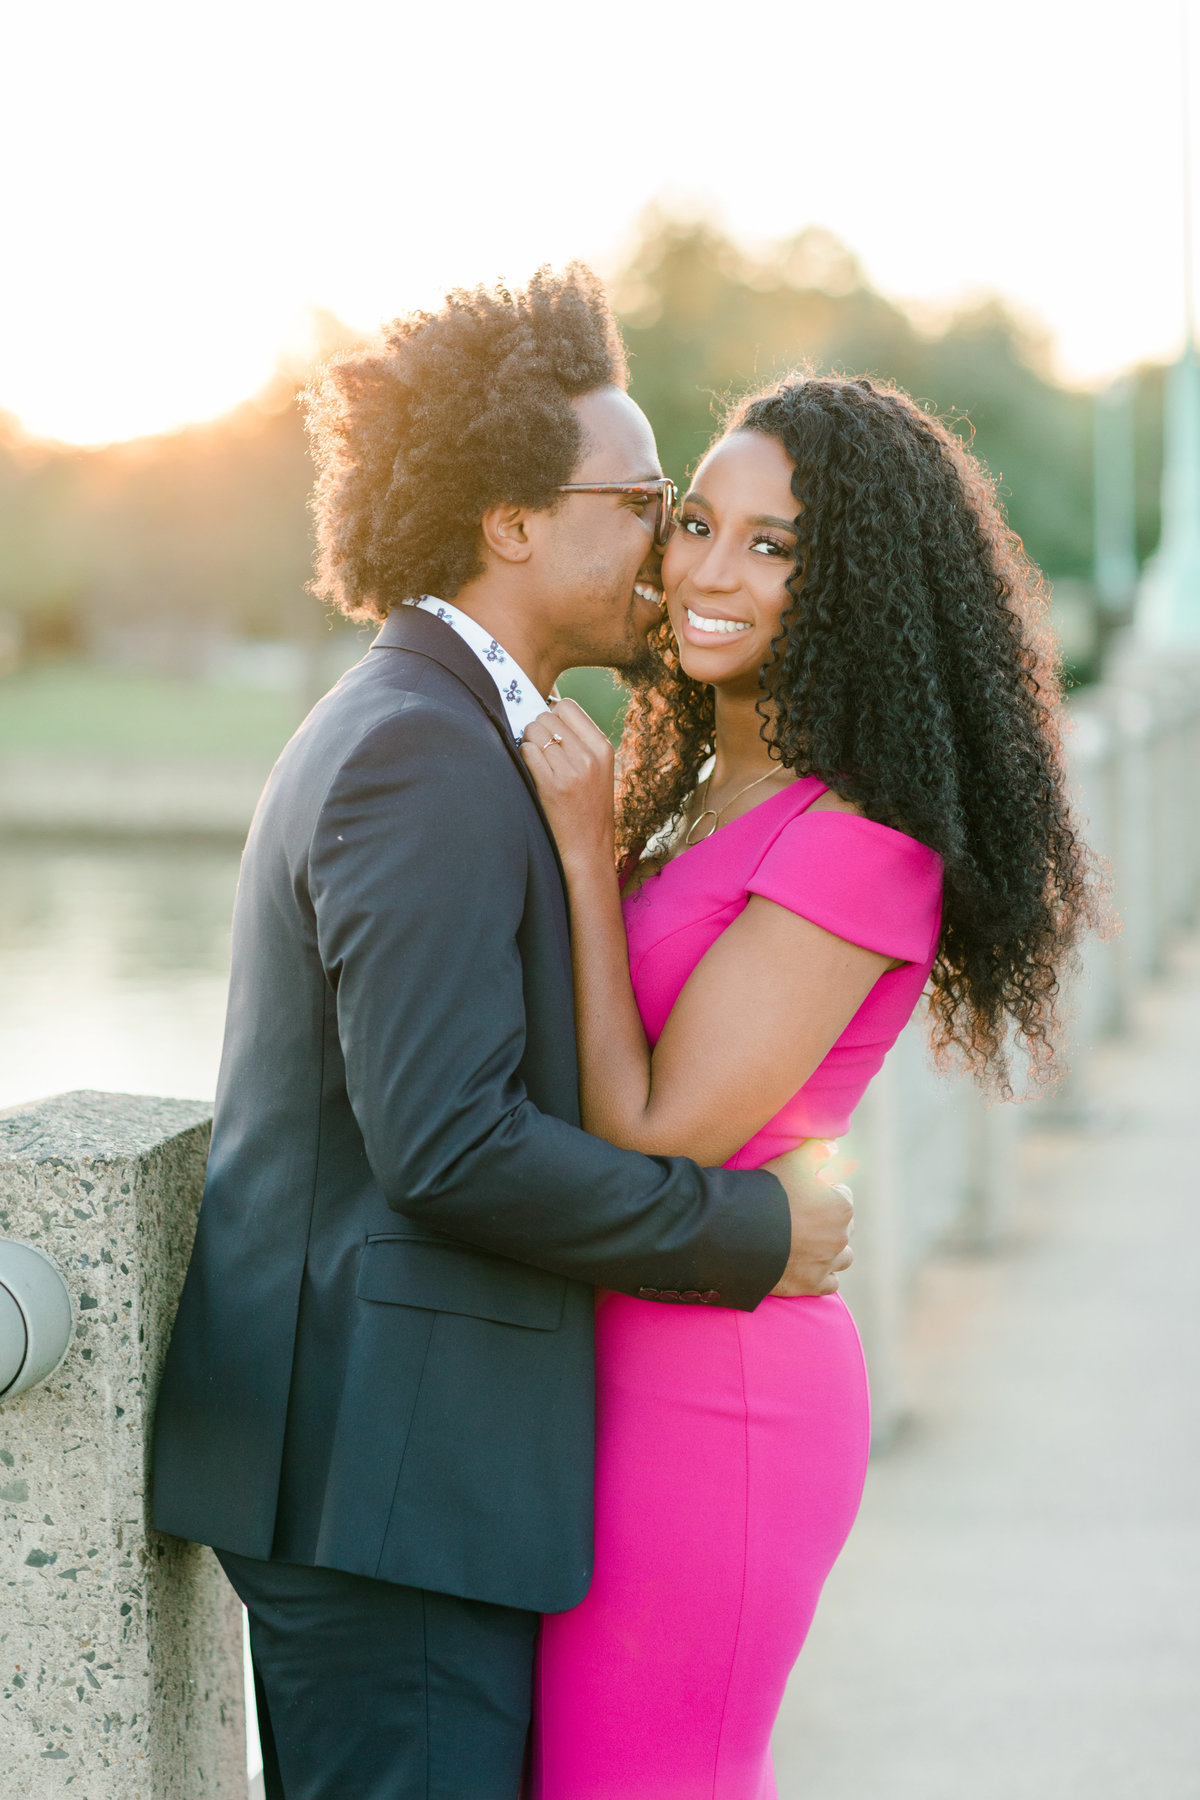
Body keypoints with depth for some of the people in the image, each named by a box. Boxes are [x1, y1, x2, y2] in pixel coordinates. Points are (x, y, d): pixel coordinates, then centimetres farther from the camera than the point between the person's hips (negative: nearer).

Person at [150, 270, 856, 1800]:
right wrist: (752, 1230, -14)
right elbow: (448, 1142, -24)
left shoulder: (390, 728, 16)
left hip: (343, 1449, 11)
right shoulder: (427, 759, -17)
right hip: (386, 1466, -11)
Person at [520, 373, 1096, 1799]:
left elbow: (653, 1139, -19)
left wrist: (585, 848, -17)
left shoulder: (862, 839, -19)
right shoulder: (710, 795, 10)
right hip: (624, 1365, 9)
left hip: (703, 1396, -9)